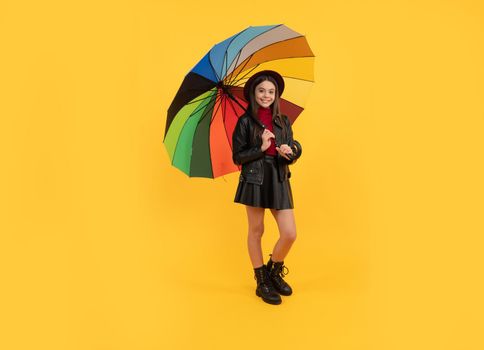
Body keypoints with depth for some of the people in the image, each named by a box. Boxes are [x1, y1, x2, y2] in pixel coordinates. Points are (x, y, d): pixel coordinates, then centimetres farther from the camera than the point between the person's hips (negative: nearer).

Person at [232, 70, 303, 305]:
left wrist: (290, 152, -12)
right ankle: (261, 282, 25)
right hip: (255, 179, -3)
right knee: (256, 231, 7)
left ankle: (274, 271, 27)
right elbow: (237, 157, -2)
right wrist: (261, 148, -14)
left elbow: (293, 152, 11)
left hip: (279, 180, 3)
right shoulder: (245, 121, 0)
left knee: (290, 234, -2)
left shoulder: (283, 121, 10)